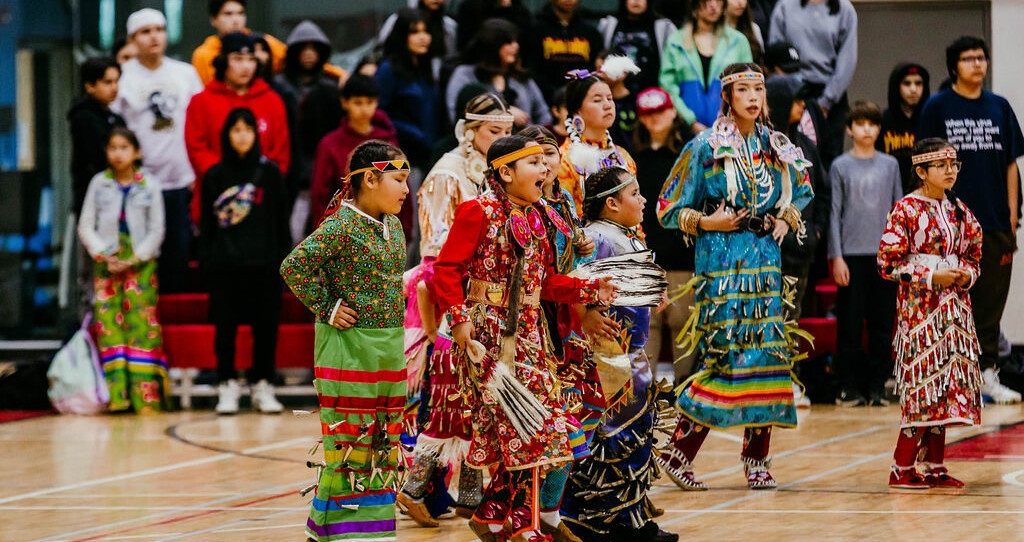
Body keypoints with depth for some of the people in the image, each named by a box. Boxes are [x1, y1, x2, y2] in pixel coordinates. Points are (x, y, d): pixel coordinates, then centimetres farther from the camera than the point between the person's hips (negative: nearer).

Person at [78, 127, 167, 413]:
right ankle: (117, 395, -10)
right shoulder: (99, 184, 8)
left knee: (141, 322, -9)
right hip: (106, 262, 1)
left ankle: (145, 395, -10)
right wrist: (103, 256, -6)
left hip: (140, 263, -1)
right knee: (108, 322, -8)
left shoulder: (149, 186, 4)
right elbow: (86, 226, 8)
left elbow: (156, 231, 3)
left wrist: (134, 260, -8)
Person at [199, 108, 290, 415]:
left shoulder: (269, 173, 5)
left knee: (266, 325, 2)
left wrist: (284, 259, 1)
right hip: (224, 264, 0)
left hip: (263, 263, 0)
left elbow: (281, 221, 7)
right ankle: (227, 387, 8)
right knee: (226, 326, 0)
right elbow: (206, 224, 7)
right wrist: (205, 261, 0)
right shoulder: (214, 176, 6)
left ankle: (263, 386, 12)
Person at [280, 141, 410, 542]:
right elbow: (294, 267, -20)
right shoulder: (341, 227, -15)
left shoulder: (393, 225, 10)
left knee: (384, 444, 10)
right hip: (348, 348, -8)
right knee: (349, 442, -4)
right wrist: (326, 309, -15)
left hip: (389, 350, 8)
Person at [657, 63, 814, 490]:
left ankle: (757, 460, 6)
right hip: (722, 261, -5)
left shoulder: (778, 148, 12)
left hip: (765, 259, 5)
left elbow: (802, 192, 29)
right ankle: (679, 452, -2)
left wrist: (786, 218, 10)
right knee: (727, 355, -11)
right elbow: (670, 209, 3)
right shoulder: (705, 148, -1)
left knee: (766, 353, -1)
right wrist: (706, 222, -11)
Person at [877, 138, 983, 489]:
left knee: (946, 384, 4)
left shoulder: (959, 211, 12)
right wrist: (931, 277, -15)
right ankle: (902, 470, -5)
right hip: (921, 308, -6)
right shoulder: (906, 210, -7)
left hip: (954, 308, 6)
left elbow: (974, 256, 20)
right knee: (924, 380, -10)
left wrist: (967, 274, -2)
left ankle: (934, 467, 8)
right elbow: (888, 263, -9)